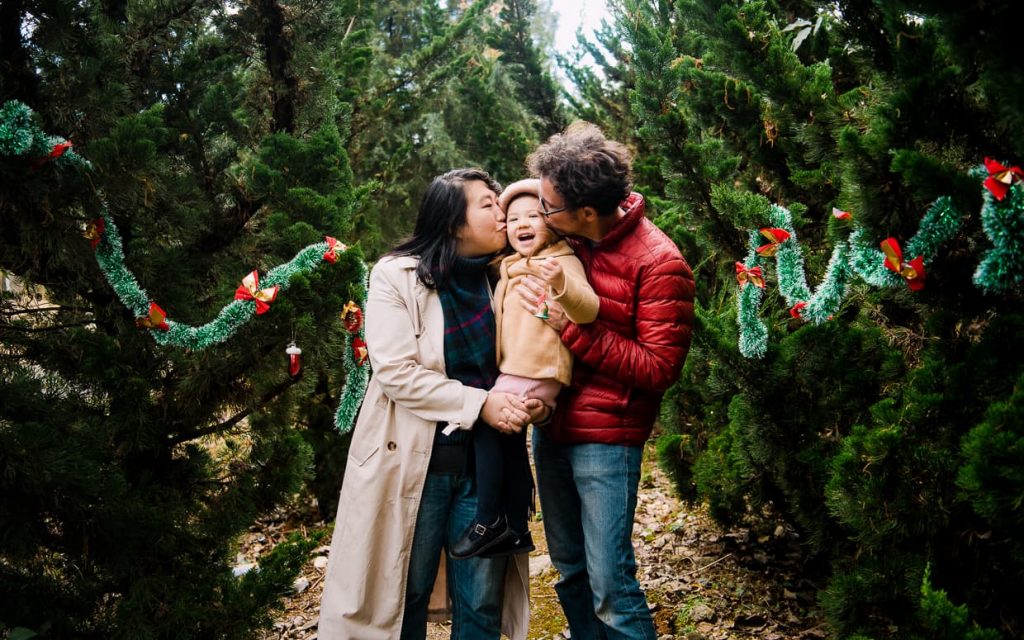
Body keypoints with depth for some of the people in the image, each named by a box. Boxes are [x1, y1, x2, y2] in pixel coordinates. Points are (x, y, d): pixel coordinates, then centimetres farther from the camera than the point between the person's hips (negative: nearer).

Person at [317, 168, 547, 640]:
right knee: (403, 596, 10)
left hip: (485, 461, 4)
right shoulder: (397, 275, -8)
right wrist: (480, 404, -21)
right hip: (415, 461, -3)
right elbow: (396, 372, -16)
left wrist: (534, 399, -12)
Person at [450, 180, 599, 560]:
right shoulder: (511, 268, 17)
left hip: (537, 371, -9)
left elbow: (587, 310, -28)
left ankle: (488, 521, -8)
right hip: (514, 370, 9)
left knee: (486, 425, -17)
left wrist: (560, 283, -46)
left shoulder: (562, 263, -9)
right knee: (511, 443, 12)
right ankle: (516, 530, 22)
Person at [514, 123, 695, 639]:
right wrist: (526, 281, -2)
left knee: (610, 586, -3)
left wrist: (573, 328, -21)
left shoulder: (659, 263, -16)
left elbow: (660, 368, -16)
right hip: (549, 424, 6)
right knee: (568, 571, 16)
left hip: (605, 439, -6)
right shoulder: (563, 239, 1)